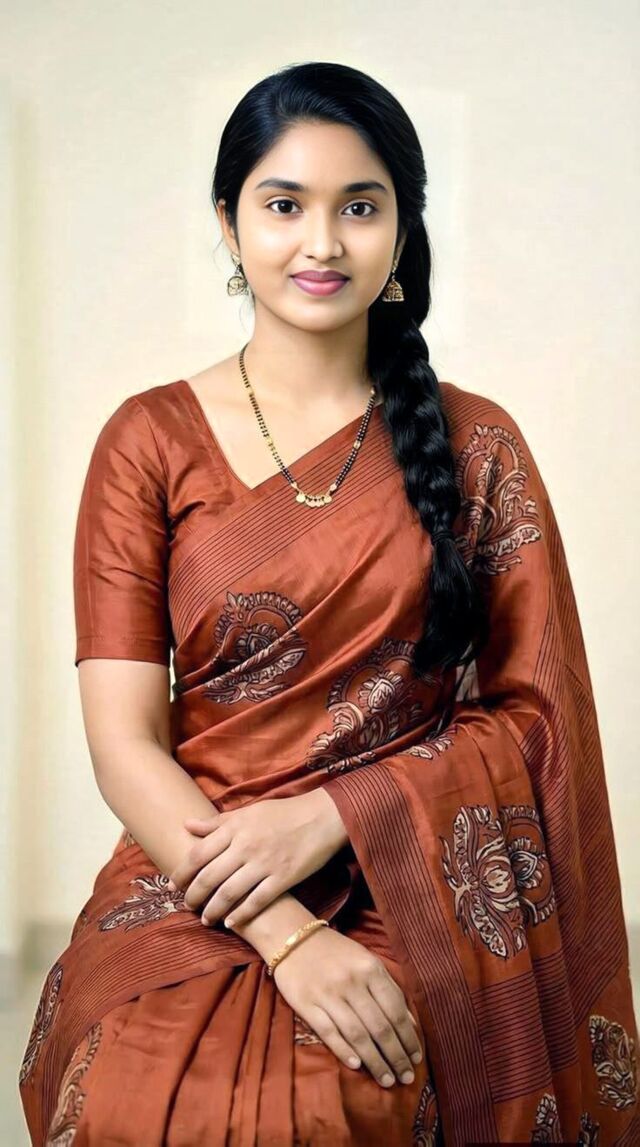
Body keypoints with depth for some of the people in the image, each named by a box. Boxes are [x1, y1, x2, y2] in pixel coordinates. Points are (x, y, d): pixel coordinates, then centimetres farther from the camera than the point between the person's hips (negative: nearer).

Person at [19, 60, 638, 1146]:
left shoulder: (478, 444, 6)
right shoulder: (151, 440, 4)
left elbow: (535, 713, 4)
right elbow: (124, 742, -3)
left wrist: (326, 816, -11)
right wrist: (285, 933, -17)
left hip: (422, 898, 0)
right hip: (193, 887, 1)